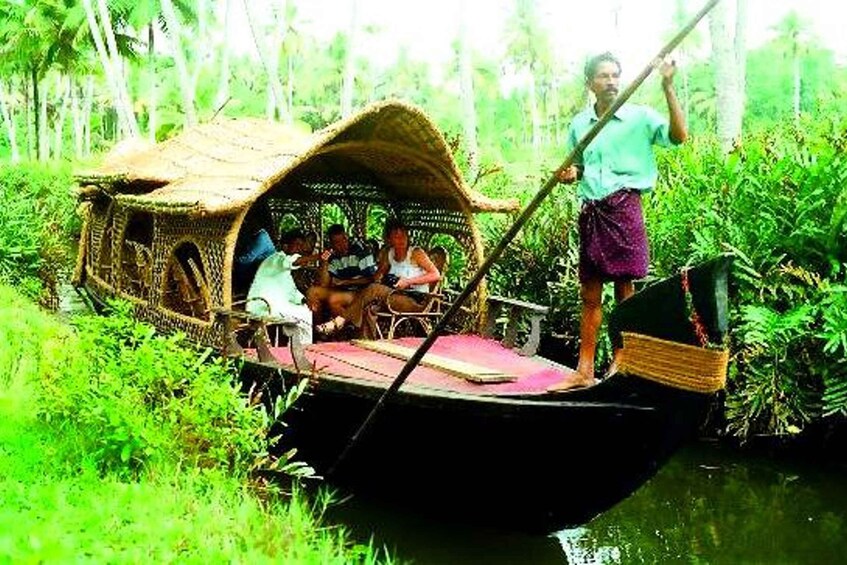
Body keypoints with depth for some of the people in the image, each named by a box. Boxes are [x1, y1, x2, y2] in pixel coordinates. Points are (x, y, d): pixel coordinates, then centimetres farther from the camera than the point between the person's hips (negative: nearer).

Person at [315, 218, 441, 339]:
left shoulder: (416, 253, -4)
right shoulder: (388, 253, 11)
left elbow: (436, 275, -11)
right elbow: (378, 276, 19)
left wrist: (408, 281, -17)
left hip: (416, 300, -5)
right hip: (398, 297, 5)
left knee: (374, 289, -26)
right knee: (368, 308, -27)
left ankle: (339, 322, -22)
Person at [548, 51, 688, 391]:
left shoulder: (639, 117, -2)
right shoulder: (579, 124, 12)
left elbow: (678, 136, -16)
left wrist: (667, 87, -21)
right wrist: (569, 173, -1)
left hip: (624, 207, -4)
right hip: (591, 211, 5)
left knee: (624, 290, 0)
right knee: (589, 293, 6)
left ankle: (619, 367, 9)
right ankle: (584, 371, 11)